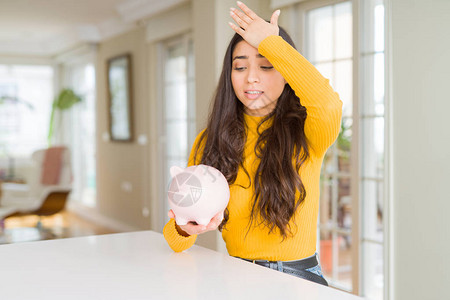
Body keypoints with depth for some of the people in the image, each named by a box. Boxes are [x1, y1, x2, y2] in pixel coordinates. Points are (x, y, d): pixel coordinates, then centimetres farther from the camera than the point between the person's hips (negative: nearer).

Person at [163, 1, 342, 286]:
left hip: (299, 278, -2)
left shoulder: (305, 135, -3)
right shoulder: (210, 140, 4)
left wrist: (268, 41, -15)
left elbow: (329, 104, -28)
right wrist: (184, 230, -24)